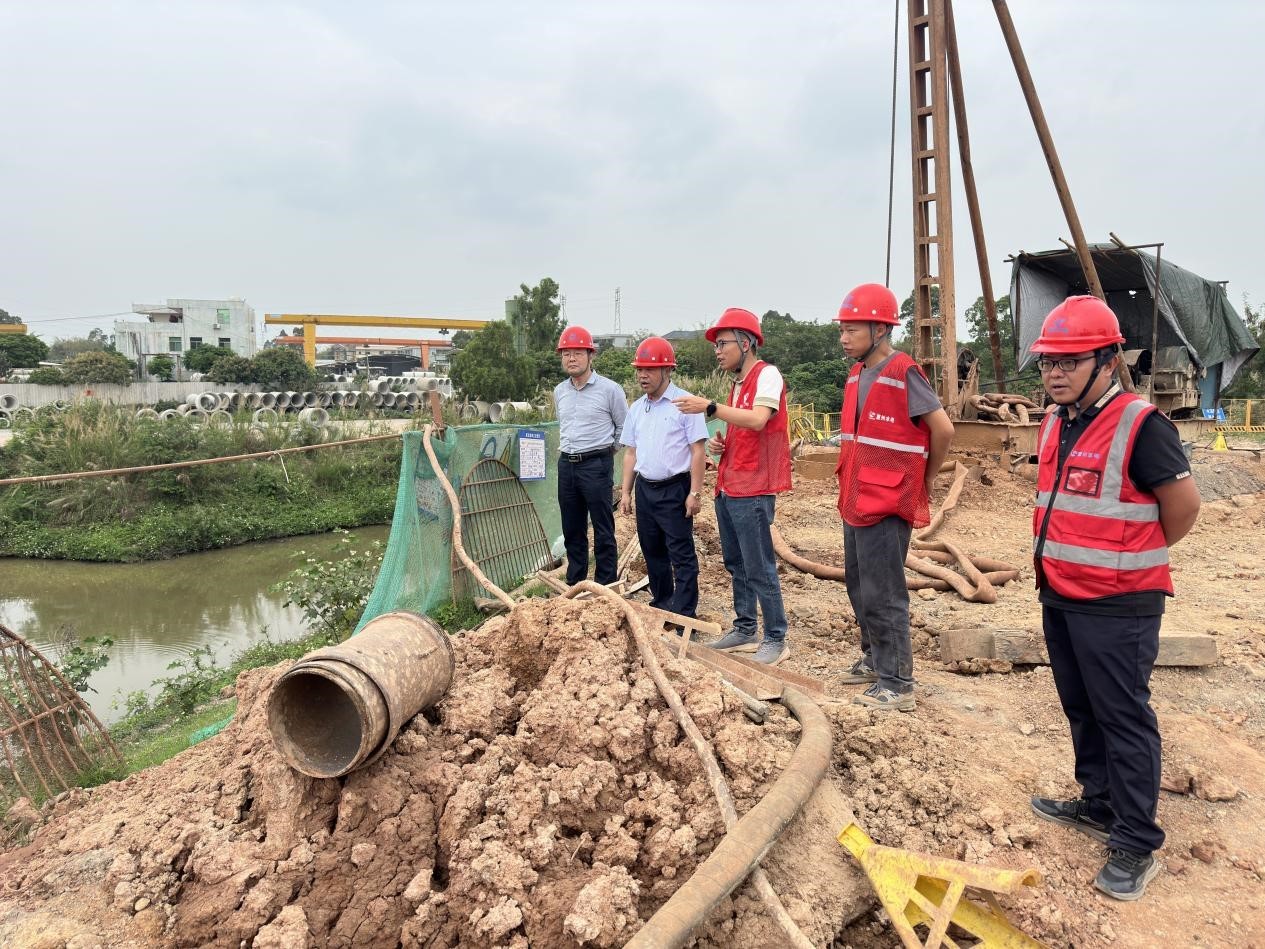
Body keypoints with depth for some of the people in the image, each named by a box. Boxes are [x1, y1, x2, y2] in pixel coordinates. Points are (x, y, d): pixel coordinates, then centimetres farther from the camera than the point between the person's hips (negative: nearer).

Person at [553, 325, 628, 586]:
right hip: (566, 465, 6)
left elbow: (624, 426, 3)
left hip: (597, 465, -5)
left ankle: (605, 586, 6)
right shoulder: (559, 391, 10)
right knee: (572, 530, 12)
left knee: (603, 530, -1)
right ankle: (574, 584, 22)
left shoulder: (609, 389, -7)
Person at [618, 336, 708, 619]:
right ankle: (661, 604, 29)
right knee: (652, 552, 15)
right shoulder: (636, 409, 11)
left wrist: (695, 492, -15)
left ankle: (684, 615, 1)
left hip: (675, 489, -7)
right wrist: (626, 492, 11)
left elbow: (697, 451, -11)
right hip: (645, 489, 7)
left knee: (681, 554, -4)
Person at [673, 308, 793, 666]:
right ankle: (745, 630, 27)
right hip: (727, 489, 9)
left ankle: (776, 639, 7)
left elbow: (758, 420, -26)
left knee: (759, 569, -4)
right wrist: (719, 444, 7)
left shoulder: (767, 374, -10)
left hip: (752, 492, -9)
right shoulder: (738, 383, 17)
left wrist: (710, 407, -28)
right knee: (736, 564, 16)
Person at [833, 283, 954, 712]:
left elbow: (943, 430, -14)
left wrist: (925, 479, 0)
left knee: (882, 596, -3)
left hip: (887, 506, -9)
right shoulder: (857, 374, 11)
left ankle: (897, 684, 9)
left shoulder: (904, 374, -16)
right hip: (855, 501, 9)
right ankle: (875, 659, 35)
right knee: (859, 587, 19)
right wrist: (850, 489, 16)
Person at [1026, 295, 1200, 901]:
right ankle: (1099, 806, 36)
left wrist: (1141, 556, 2)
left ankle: (1136, 846, 14)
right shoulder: (1055, 425, 8)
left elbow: (1183, 508, -13)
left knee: (1123, 720, 2)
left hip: (1117, 608, -8)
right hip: (1060, 599, 8)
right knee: (1082, 710, 19)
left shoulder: (1140, 426, -18)